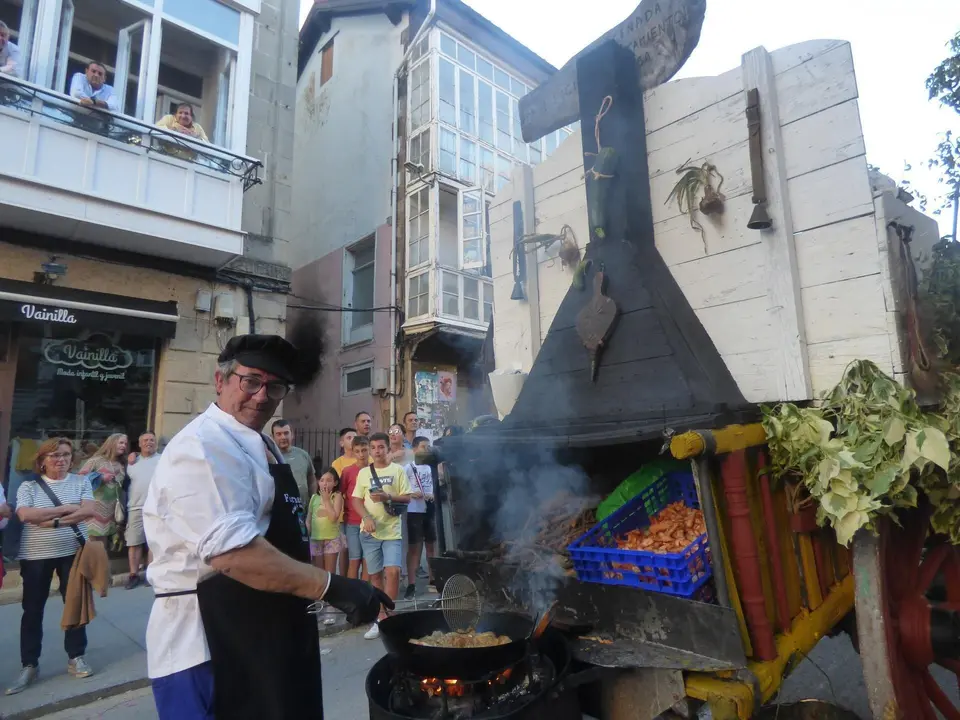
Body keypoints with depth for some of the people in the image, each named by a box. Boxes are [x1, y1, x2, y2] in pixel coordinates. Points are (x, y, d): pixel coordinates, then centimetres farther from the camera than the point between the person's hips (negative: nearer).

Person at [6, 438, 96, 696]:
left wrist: (53, 521, -20)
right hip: (35, 556, 0)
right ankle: (29, 665, 21)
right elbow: (25, 515, -15)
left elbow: (89, 511, -11)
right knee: (32, 610, 7)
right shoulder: (29, 486, 0)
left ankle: (75, 657, 21)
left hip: (73, 552, 0)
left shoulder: (81, 482, 1)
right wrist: (66, 509, -17)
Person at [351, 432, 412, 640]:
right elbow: (356, 500, 5)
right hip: (369, 531, 2)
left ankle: (385, 615, -1)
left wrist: (388, 496, -17)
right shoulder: (363, 472, 7)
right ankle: (381, 618, 19)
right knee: (375, 575, 8)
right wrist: (366, 517, -13)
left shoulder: (398, 470, 2)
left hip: (392, 530, -2)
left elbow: (407, 498, 0)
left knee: (393, 571, -15)